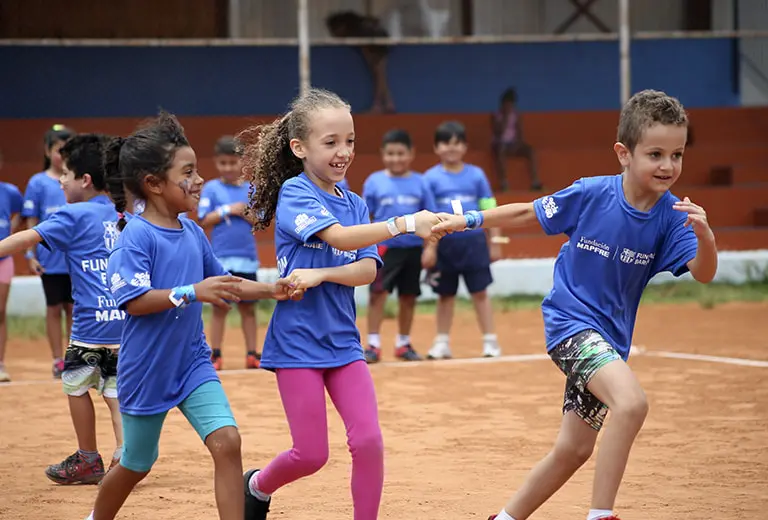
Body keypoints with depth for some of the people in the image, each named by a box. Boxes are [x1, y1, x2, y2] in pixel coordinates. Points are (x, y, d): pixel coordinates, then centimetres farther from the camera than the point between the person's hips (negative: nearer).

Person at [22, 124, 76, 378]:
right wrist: (31, 255, -6)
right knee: (54, 308, 7)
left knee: (74, 308, 9)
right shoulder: (38, 183, -3)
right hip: (51, 258, -2)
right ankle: (58, 361, 13)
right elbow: (32, 222, -1)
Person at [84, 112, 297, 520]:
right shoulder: (136, 236, -18)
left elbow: (220, 285, 15)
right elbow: (133, 300, -26)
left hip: (192, 363, 5)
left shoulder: (192, 233, 2)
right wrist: (191, 292, -35)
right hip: (146, 371, -5)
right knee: (136, 464, 13)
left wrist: (269, 290, 2)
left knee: (226, 442, -13)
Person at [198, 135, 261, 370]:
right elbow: (204, 221, -4)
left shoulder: (250, 189, 7)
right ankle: (215, 355, 5)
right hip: (221, 257, -2)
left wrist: (248, 213, -13)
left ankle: (252, 354, 9)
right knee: (220, 307, 1)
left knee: (248, 306, 6)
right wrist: (227, 210, -13)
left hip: (247, 257, 2)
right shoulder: (211, 188, 1)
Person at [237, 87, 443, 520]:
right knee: (311, 454, 0)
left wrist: (321, 275, -21)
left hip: (342, 341, 5)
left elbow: (368, 269, -4)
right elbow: (340, 237, -26)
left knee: (369, 442, -7)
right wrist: (406, 223, -35)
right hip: (298, 341, -5)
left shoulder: (355, 204, 8)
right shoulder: (294, 193, -10)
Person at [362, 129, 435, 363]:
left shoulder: (419, 183, 4)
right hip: (384, 246, -2)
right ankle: (373, 345, -7)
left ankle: (403, 343, 23)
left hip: (413, 247, 2)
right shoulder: (374, 181, 1)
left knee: (408, 297, 10)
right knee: (378, 293, -10)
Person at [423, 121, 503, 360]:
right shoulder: (431, 178, -1)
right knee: (445, 295, 10)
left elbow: (489, 210, 6)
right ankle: (442, 343, 18)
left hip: (473, 241, 0)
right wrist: (429, 246, -8)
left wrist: (494, 241, 3)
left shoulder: (476, 175, 2)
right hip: (444, 243, 0)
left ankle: (490, 341, 5)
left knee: (480, 293, 1)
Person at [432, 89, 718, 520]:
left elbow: (703, 273, -22)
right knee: (632, 402, -30)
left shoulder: (672, 215, -10)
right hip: (570, 320, -5)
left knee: (573, 449, 13)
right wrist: (470, 220, 4)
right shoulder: (591, 194, -15)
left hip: (609, 336, 5)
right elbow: (528, 213, 0)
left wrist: (704, 235, -42)